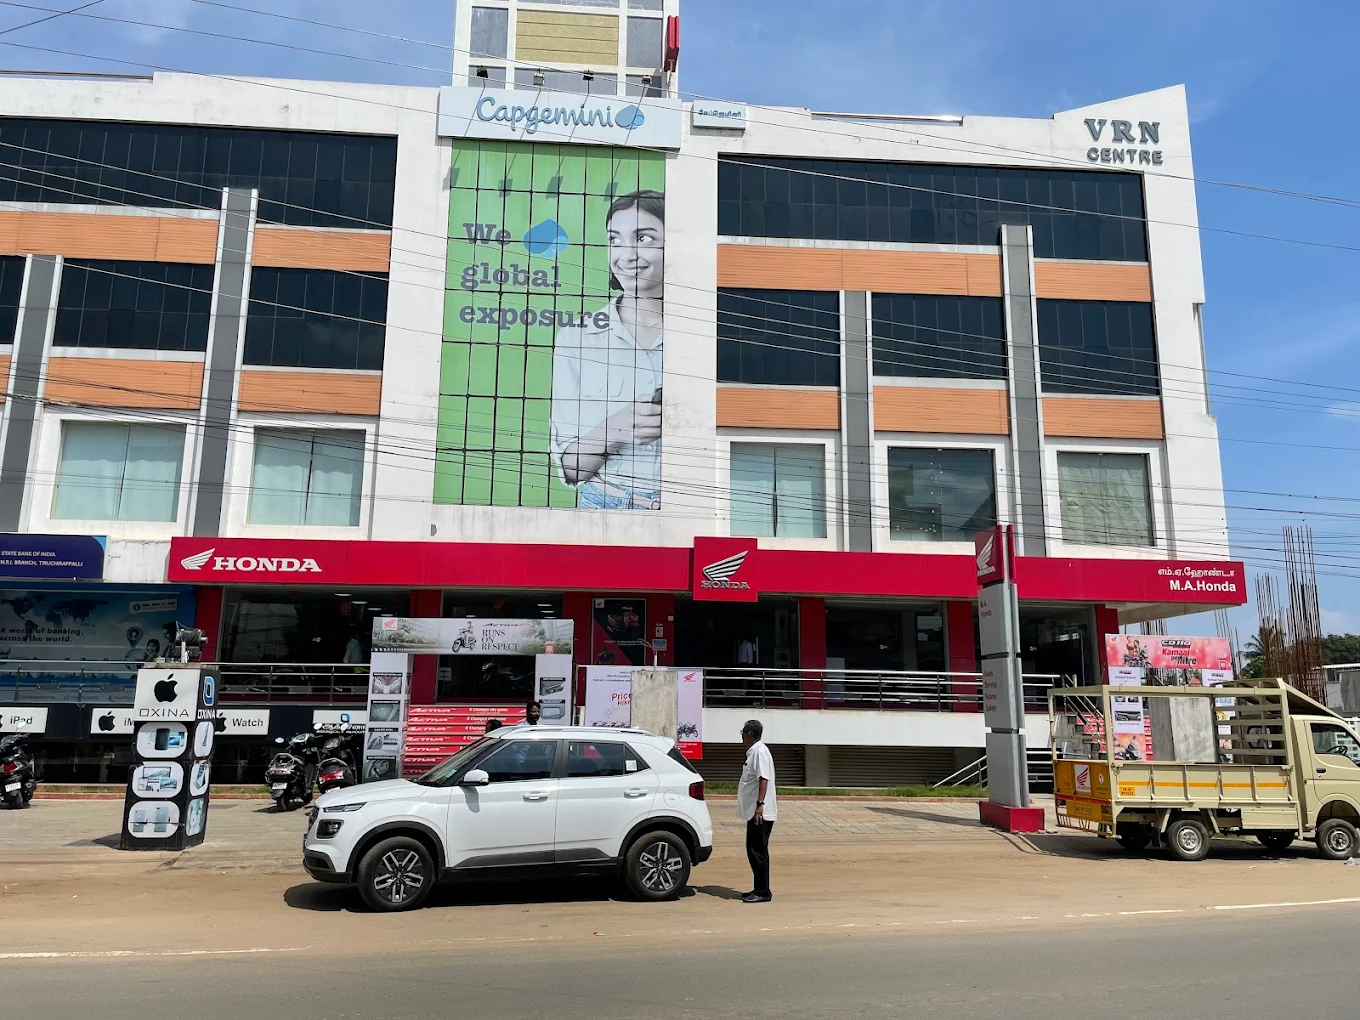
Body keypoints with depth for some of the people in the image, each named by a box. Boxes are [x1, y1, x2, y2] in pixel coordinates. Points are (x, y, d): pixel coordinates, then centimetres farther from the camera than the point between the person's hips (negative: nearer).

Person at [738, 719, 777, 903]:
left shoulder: (760, 751, -14)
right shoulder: (753, 751, 17)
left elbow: (764, 779, -23)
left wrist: (760, 804, -28)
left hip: (760, 813, -10)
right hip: (754, 812, 10)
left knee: (758, 852, -5)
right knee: (753, 851, 14)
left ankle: (763, 892, 0)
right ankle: (759, 889, 21)